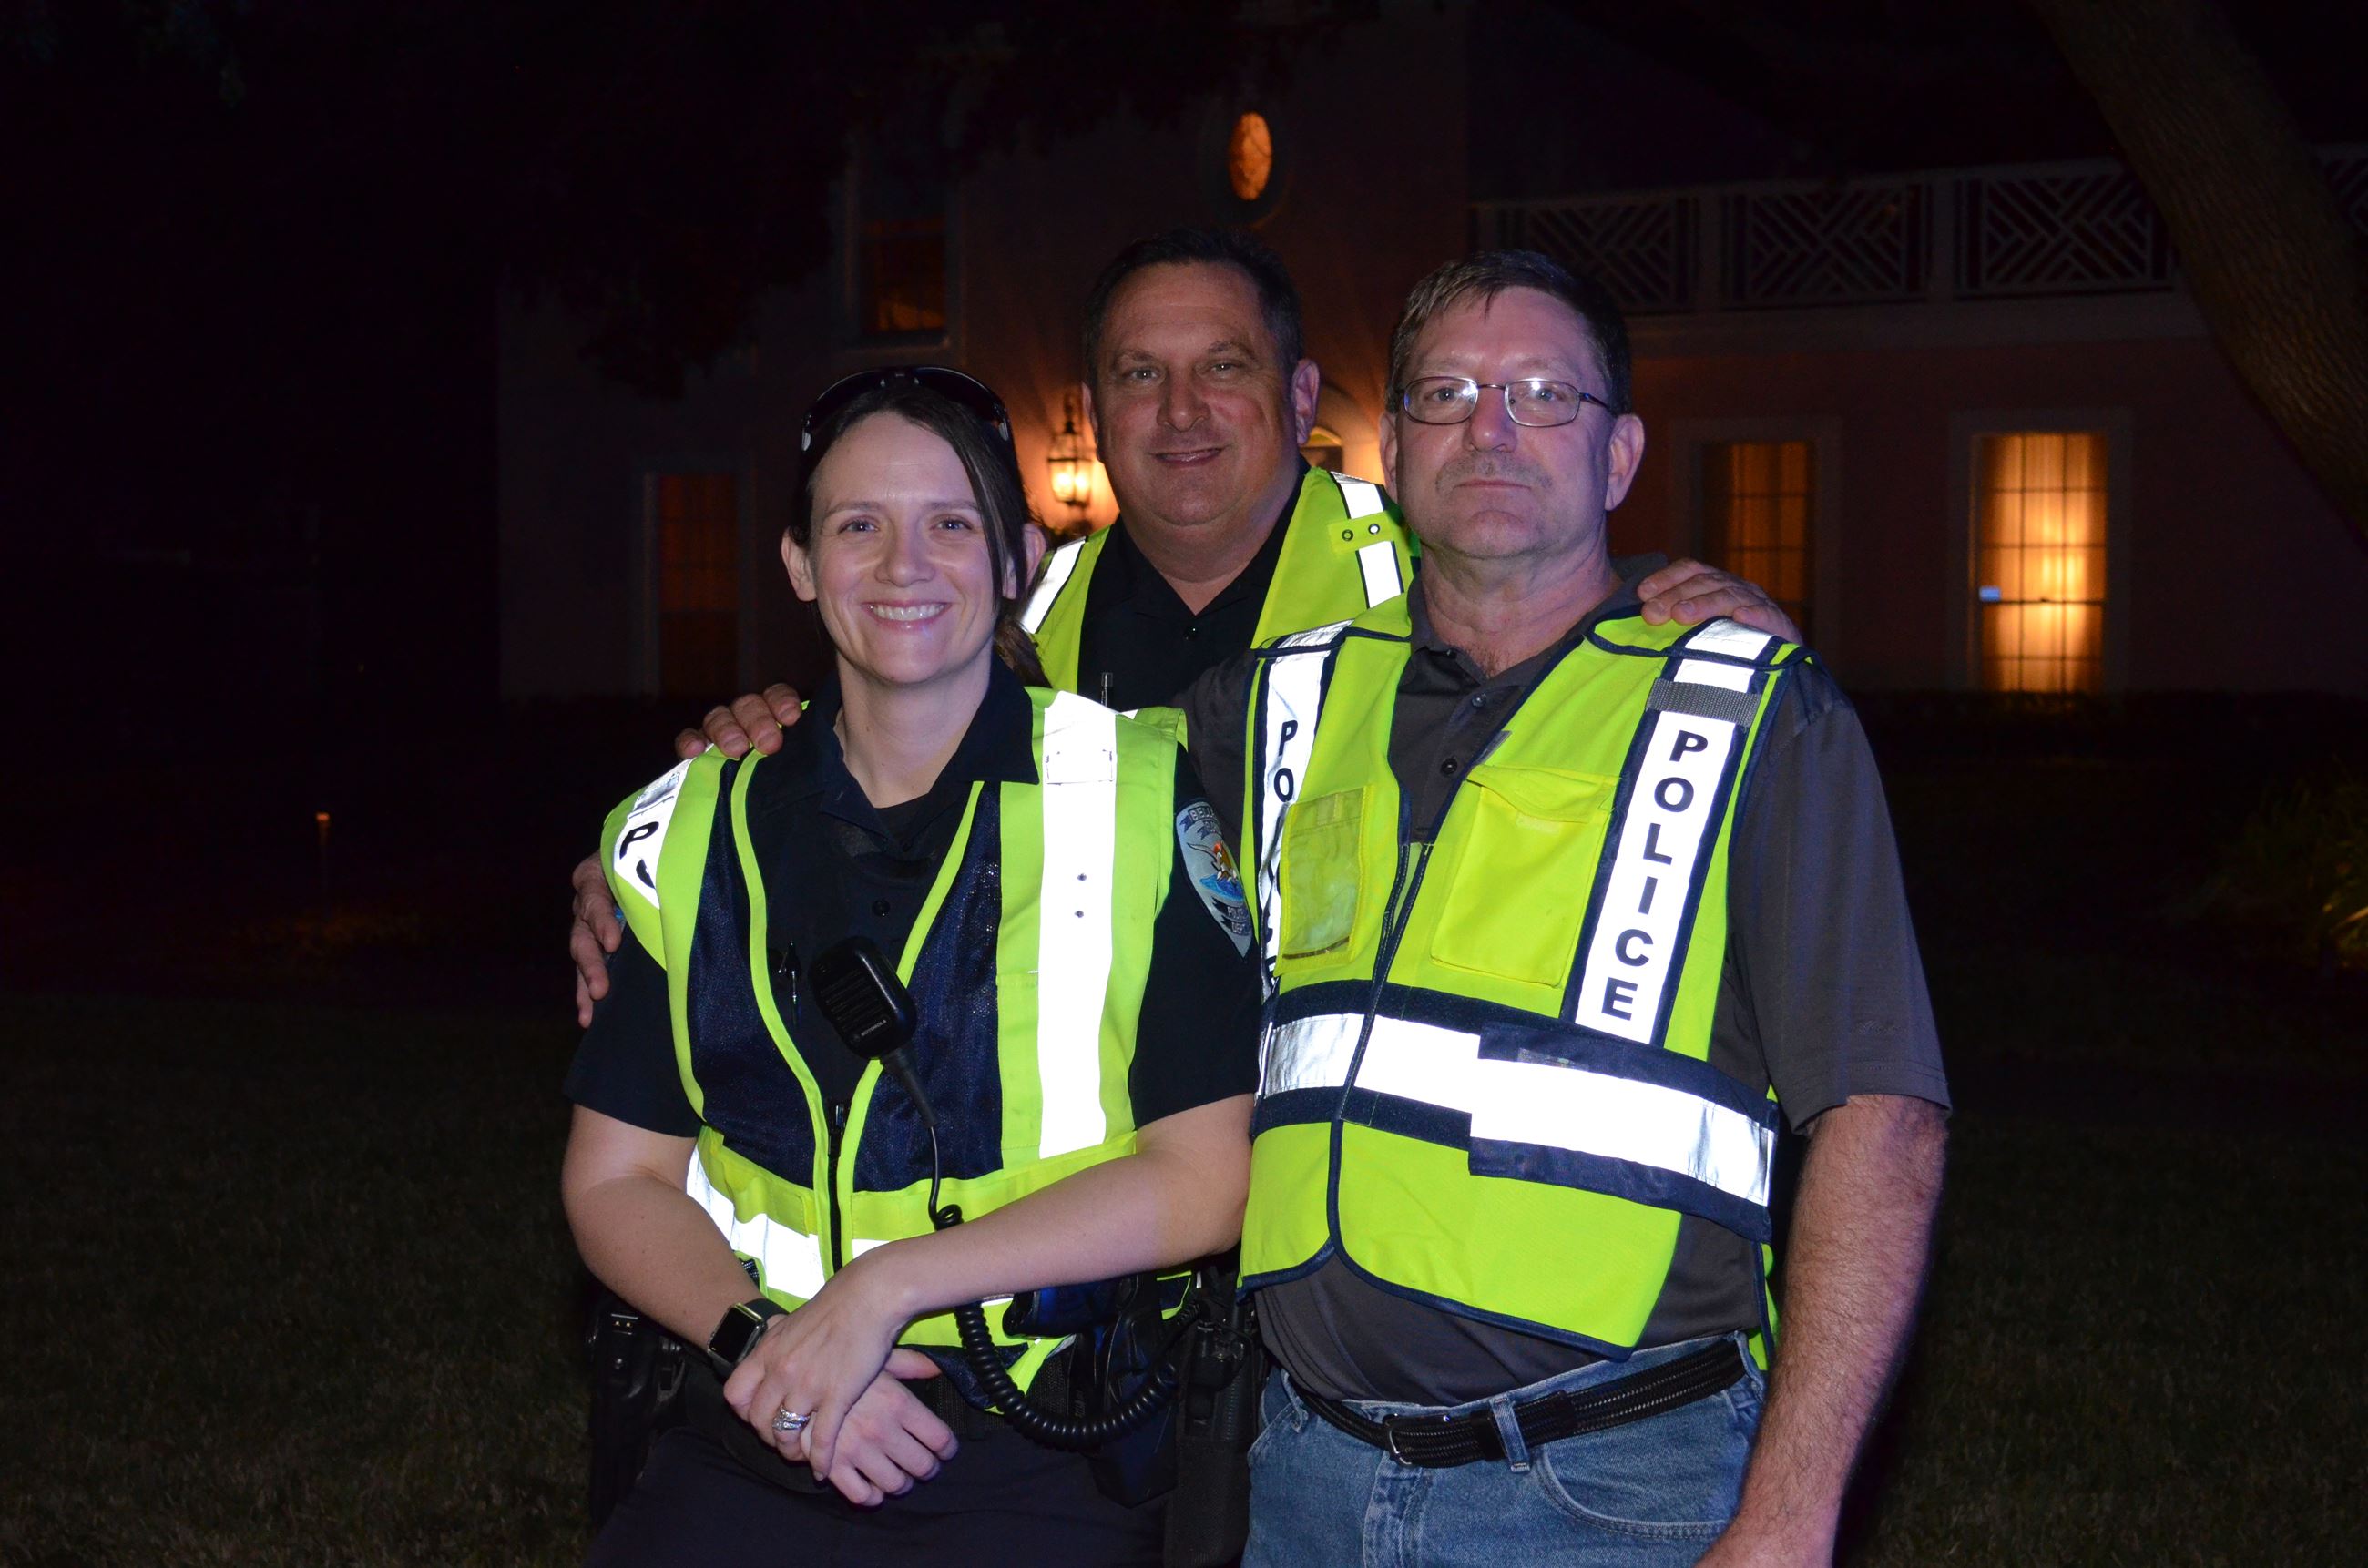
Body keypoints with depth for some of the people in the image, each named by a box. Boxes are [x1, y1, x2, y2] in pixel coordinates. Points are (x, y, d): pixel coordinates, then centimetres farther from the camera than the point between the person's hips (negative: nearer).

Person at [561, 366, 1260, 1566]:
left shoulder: (1142, 799, -2)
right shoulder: (690, 831, 8)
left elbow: (1207, 1176, -6)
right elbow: (618, 1177, 10)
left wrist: (887, 1285, -12)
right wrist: (759, 1336, -9)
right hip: (756, 1451, 3)